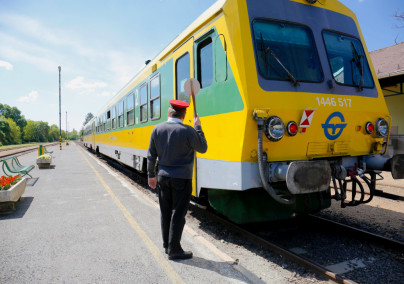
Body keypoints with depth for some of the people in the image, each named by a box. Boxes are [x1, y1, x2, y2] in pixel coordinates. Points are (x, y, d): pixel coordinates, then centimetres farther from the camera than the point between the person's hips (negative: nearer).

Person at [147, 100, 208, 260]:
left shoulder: (157, 129, 0)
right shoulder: (187, 131, -15)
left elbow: (151, 155, 5)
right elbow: (203, 148, -2)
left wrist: (151, 175, 14)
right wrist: (198, 127, 4)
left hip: (162, 176, 5)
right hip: (181, 178, -5)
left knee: (165, 212, 15)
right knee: (178, 213, 4)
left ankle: (167, 245, 28)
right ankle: (174, 250, 10)